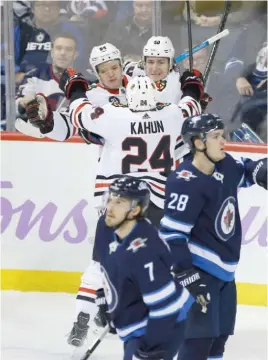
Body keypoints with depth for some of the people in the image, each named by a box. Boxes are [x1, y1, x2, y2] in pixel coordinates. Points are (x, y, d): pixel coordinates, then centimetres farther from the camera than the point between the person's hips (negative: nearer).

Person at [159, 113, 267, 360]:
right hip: (199, 270, -9)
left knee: (219, 335, 17)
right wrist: (187, 274, -27)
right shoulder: (185, 183, -23)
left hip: (224, 270, 9)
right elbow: (172, 234, -24)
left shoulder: (224, 166, 1)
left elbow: (244, 170, 25)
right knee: (200, 337, -15)